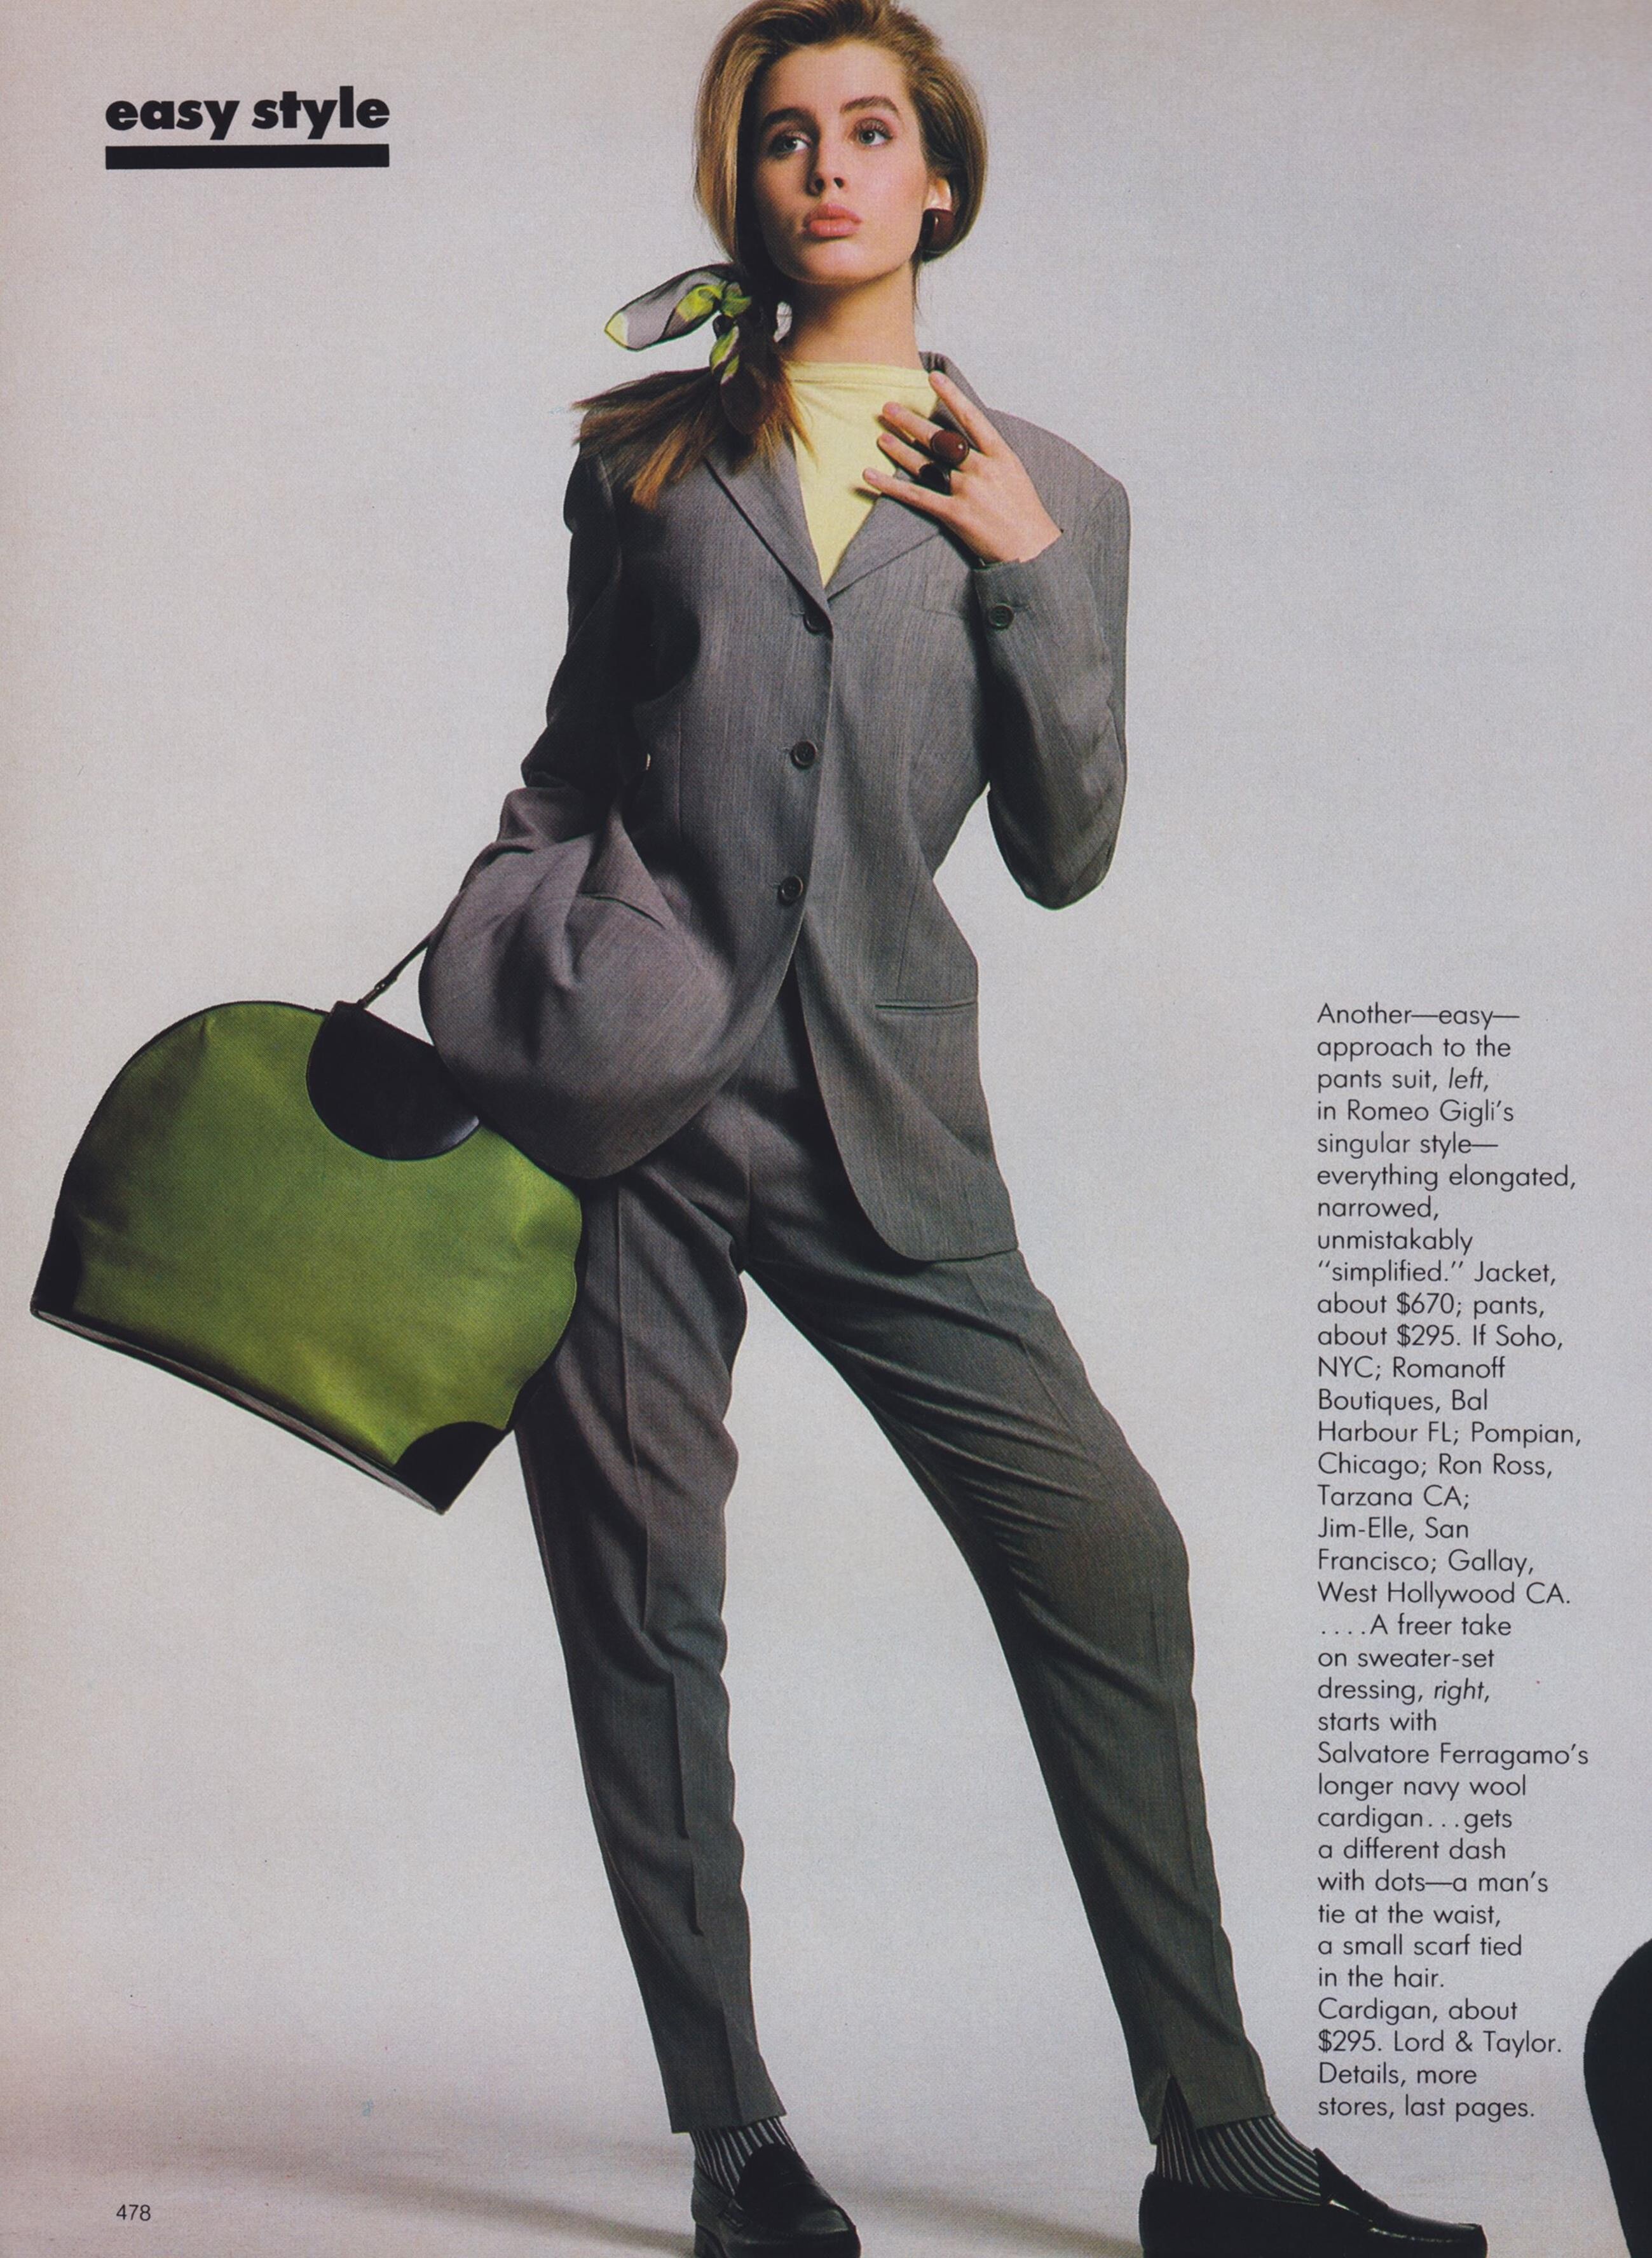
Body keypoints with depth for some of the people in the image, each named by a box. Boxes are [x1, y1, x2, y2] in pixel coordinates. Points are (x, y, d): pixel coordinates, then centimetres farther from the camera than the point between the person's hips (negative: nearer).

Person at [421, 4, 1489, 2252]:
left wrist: (1027, 574, -2)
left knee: (1111, 1563, -7)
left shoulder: (1048, 497, 12)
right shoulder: (650, 449, 13)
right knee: (643, 1612, 0)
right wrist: (488, 991, 7)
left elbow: (1067, 850, 7)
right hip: (629, 1084, 0)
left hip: (879, 1116, 0)